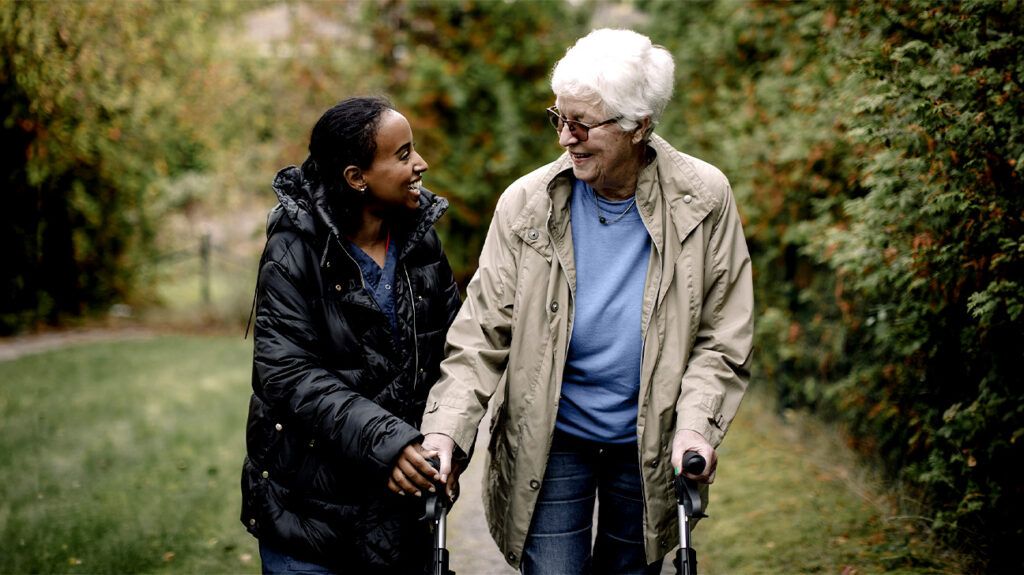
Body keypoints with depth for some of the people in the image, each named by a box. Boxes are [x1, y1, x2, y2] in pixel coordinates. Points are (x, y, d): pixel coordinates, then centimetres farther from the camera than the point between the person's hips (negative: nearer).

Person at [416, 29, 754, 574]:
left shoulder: (704, 199, -9)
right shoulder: (527, 203, -9)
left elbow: (722, 338, -4)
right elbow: (482, 333, -7)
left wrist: (696, 425, -18)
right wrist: (445, 428, -20)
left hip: (650, 446, 1)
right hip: (549, 442, 0)